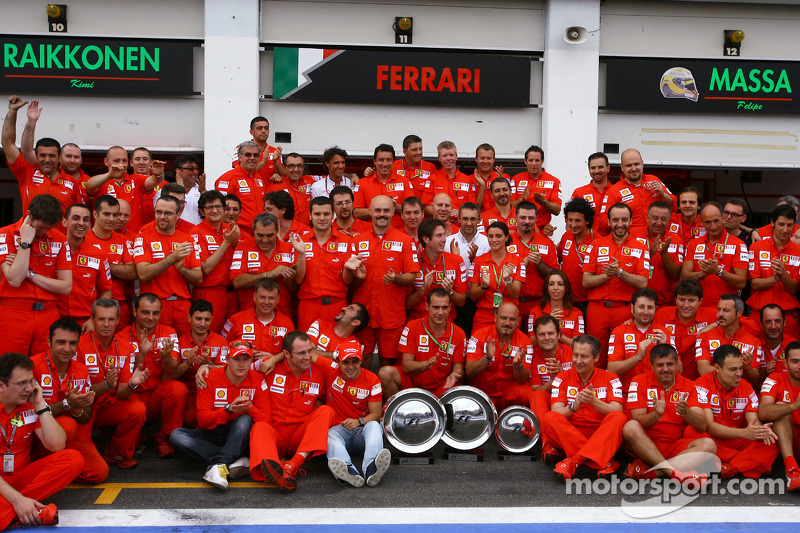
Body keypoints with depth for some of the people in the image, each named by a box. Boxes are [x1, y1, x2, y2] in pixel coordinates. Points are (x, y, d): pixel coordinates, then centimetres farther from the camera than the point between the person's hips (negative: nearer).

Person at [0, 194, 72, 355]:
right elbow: (14, 280, -15)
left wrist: (29, 273, -6)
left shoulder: (59, 240, 6)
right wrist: (25, 241, -14)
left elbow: (66, 287, 1)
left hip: (48, 316, 2)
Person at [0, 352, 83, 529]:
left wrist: (41, 406, -11)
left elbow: (56, 446, -7)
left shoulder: (31, 406, 1)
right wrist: (16, 499, -28)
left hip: (21, 477, 7)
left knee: (73, 458, -20)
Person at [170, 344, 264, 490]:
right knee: (176, 435, -25)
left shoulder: (257, 380, -5)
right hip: (212, 434, 1)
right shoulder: (210, 378, -7)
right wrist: (228, 409, -27)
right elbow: (203, 420, -11)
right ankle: (237, 461, -34)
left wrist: (250, 409, -29)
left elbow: (265, 419, -7)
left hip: (240, 436, -1)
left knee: (245, 420, -32)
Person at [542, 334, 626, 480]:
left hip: (601, 436, -1)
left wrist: (594, 402, -29)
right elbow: (556, 412, -6)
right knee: (549, 418, -26)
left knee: (619, 418, -27)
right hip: (568, 436, 1)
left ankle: (574, 461, -37)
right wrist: (574, 406, -27)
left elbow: (617, 411, -11)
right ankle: (603, 461, -32)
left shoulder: (610, 379, 4)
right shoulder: (562, 378, 6)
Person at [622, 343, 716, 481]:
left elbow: (702, 426, -5)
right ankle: (675, 473, -35)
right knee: (630, 427, -31)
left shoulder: (688, 386, 6)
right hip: (644, 445, -2)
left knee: (709, 445, -24)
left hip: (675, 446, 2)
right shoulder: (640, 382, 0)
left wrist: (686, 412, -26)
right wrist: (656, 415, -30)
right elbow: (637, 421, -10)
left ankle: (647, 470, -31)